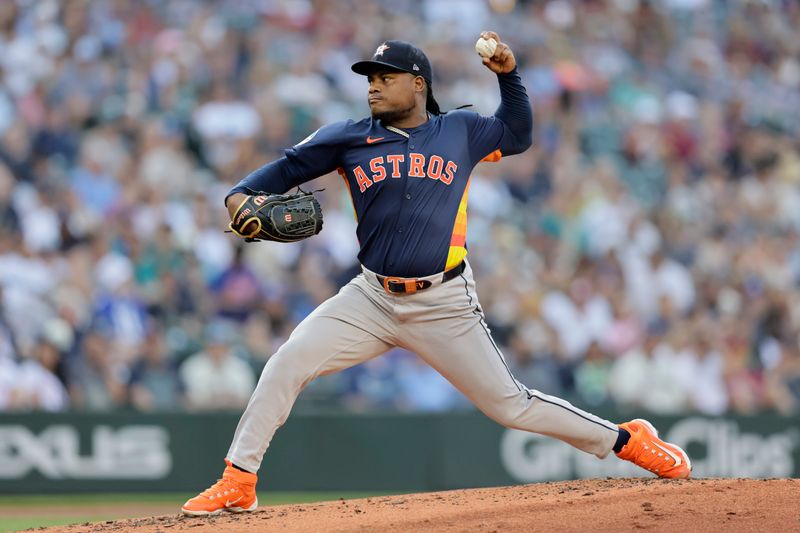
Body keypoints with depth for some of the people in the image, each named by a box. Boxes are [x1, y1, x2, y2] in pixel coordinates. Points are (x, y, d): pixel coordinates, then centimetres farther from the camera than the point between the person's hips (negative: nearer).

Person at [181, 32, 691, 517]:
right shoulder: (349, 139, 4)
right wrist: (241, 195, -12)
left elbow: (517, 134, 24)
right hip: (371, 299, 2)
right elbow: (288, 167, 7)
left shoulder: (461, 132, 6)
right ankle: (238, 483, -7)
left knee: (510, 405, -1)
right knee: (286, 365, -14)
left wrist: (508, 74, 10)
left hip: (446, 308, -1)